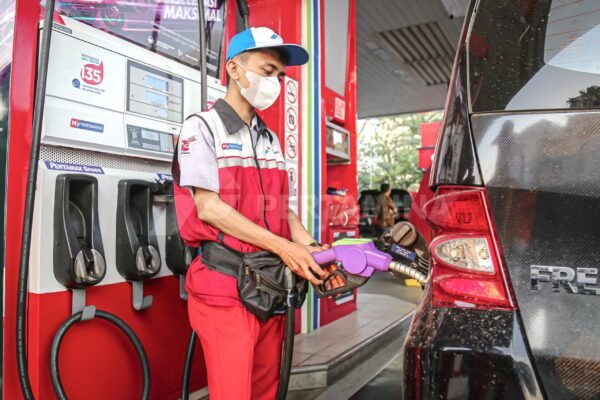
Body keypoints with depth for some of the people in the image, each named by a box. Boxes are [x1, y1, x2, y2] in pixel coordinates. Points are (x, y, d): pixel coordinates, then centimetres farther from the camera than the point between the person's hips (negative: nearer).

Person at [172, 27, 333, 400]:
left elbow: (282, 207, 13)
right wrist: (283, 247, -20)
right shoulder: (202, 128, -4)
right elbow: (208, 207, -15)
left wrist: (313, 250, -6)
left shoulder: (270, 139, 15)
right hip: (225, 288, -6)